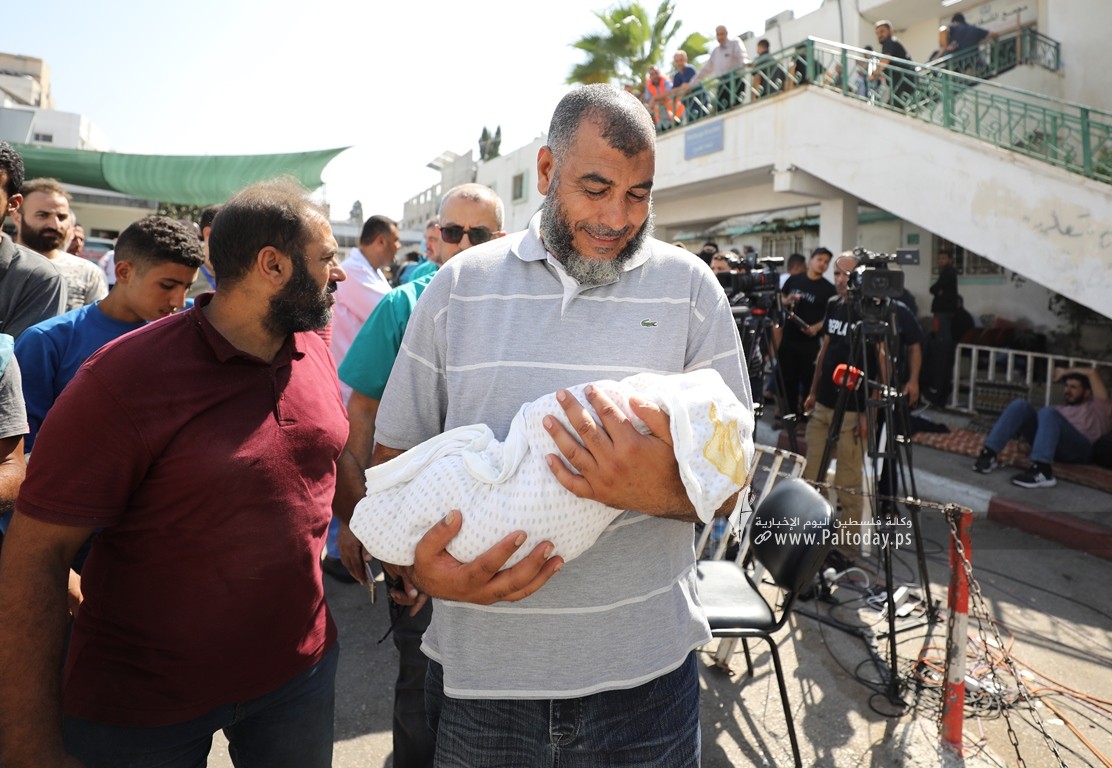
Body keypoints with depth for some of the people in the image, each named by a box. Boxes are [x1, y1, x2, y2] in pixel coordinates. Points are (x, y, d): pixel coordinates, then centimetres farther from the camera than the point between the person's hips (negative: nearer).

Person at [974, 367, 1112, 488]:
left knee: (1048, 412, -32)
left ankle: (1042, 471, -48)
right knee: (1020, 405, -14)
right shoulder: (1061, 409, 40)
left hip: (1079, 449, -5)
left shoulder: (1097, 407, 26)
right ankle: (989, 454, -31)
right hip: (1051, 444, 5)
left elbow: (1093, 373, 16)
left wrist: (1066, 371, 28)